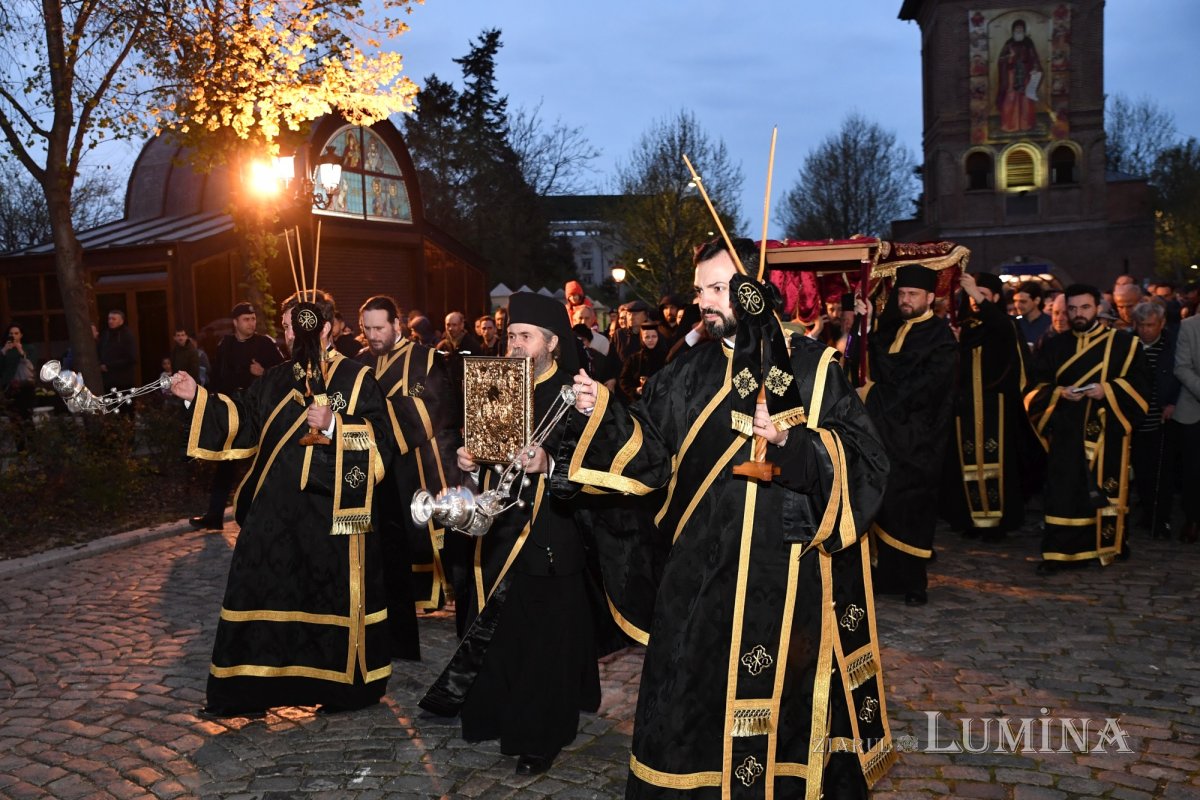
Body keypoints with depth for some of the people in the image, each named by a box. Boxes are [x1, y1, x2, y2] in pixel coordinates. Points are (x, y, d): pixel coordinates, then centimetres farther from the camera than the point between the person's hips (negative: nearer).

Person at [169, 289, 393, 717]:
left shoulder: (356, 378, -3)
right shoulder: (277, 380, 12)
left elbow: (378, 437, -9)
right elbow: (240, 418, 9)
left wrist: (334, 424, -22)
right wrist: (198, 396, 0)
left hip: (333, 510, -4)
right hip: (277, 507, 5)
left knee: (334, 593, 4)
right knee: (260, 587, 5)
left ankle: (342, 682, 22)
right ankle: (249, 686, 18)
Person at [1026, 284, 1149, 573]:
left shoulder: (1123, 343, 4)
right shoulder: (1054, 346, 10)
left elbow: (1139, 382, -1)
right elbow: (1038, 386, 8)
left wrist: (1108, 390, -17)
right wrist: (1059, 393, -11)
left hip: (1107, 430, -1)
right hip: (1066, 431, 1)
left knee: (1105, 490, 5)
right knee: (1063, 491, -2)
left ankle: (1105, 546, 21)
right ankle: (1057, 552, 3)